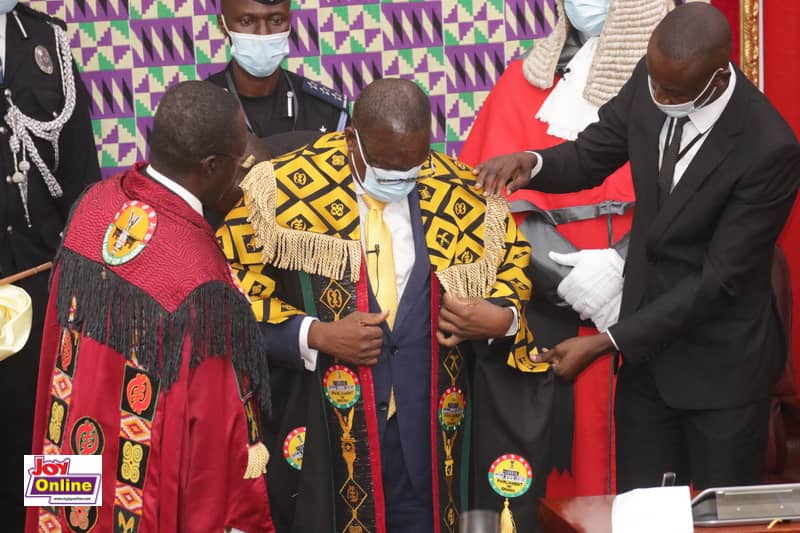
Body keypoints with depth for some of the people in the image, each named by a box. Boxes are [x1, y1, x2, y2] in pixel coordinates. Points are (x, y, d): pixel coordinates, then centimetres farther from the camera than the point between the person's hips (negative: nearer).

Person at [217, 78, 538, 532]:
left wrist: (503, 318, -7)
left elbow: (513, 261, 14)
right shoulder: (283, 189, -11)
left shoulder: (461, 193, 0)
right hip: (320, 428, -2)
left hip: (425, 429, 3)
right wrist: (313, 334, -16)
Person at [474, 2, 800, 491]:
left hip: (720, 363, -5)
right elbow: (590, 158, 6)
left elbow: (718, 279, -23)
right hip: (647, 342, 5)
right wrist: (530, 164, -17)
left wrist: (604, 342, -22)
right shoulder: (651, 82, -9)